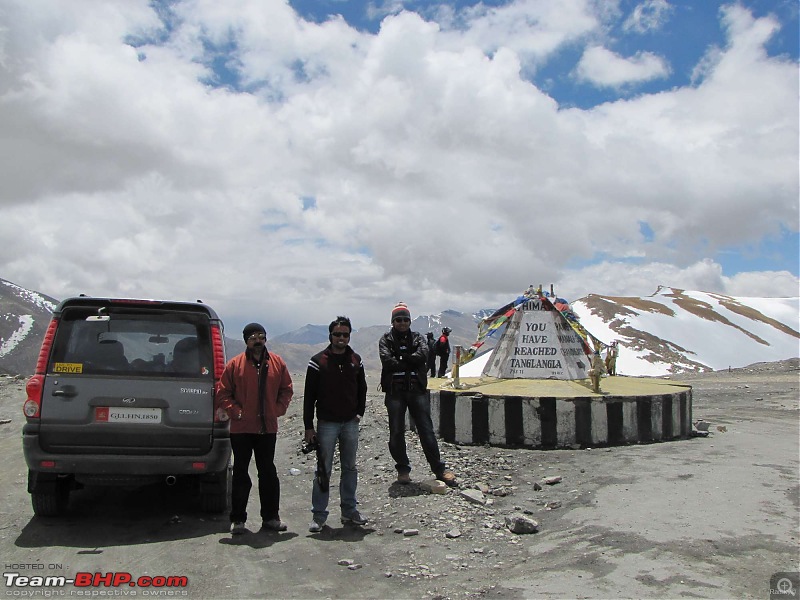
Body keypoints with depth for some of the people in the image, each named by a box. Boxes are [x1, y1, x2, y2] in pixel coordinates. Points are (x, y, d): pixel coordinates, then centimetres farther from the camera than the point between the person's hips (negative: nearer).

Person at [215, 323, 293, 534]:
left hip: (267, 428, 2)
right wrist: (235, 412, -9)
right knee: (241, 473, 6)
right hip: (241, 429, -2)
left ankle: (270, 517, 20)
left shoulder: (277, 363, 4)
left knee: (268, 472, 9)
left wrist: (278, 410, 1)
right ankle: (238, 519, 16)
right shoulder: (235, 364, -3)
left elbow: (286, 390, 12)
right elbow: (222, 393, -1)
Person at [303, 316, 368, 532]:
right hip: (327, 424, -4)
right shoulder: (318, 361, -6)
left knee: (350, 468, 10)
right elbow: (309, 395, -5)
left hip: (350, 424, 4)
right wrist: (308, 426, -8)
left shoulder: (355, 360, 6)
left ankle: (349, 510, 20)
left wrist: (360, 412, 6)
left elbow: (362, 389, 18)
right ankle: (319, 515, 7)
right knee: (323, 470, -1)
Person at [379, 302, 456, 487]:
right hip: (395, 392, -1)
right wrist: (410, 362, -9)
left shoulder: (417, 338, 11)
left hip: (417, 390, 1)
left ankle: (439, 469, 8)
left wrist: (401, 360, -13)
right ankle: (402, 469, 21)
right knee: (396, 433, 6)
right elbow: (387, 361, -13)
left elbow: (422, 355, -10)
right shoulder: (386, 340, 5)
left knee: (427, 430, 2)